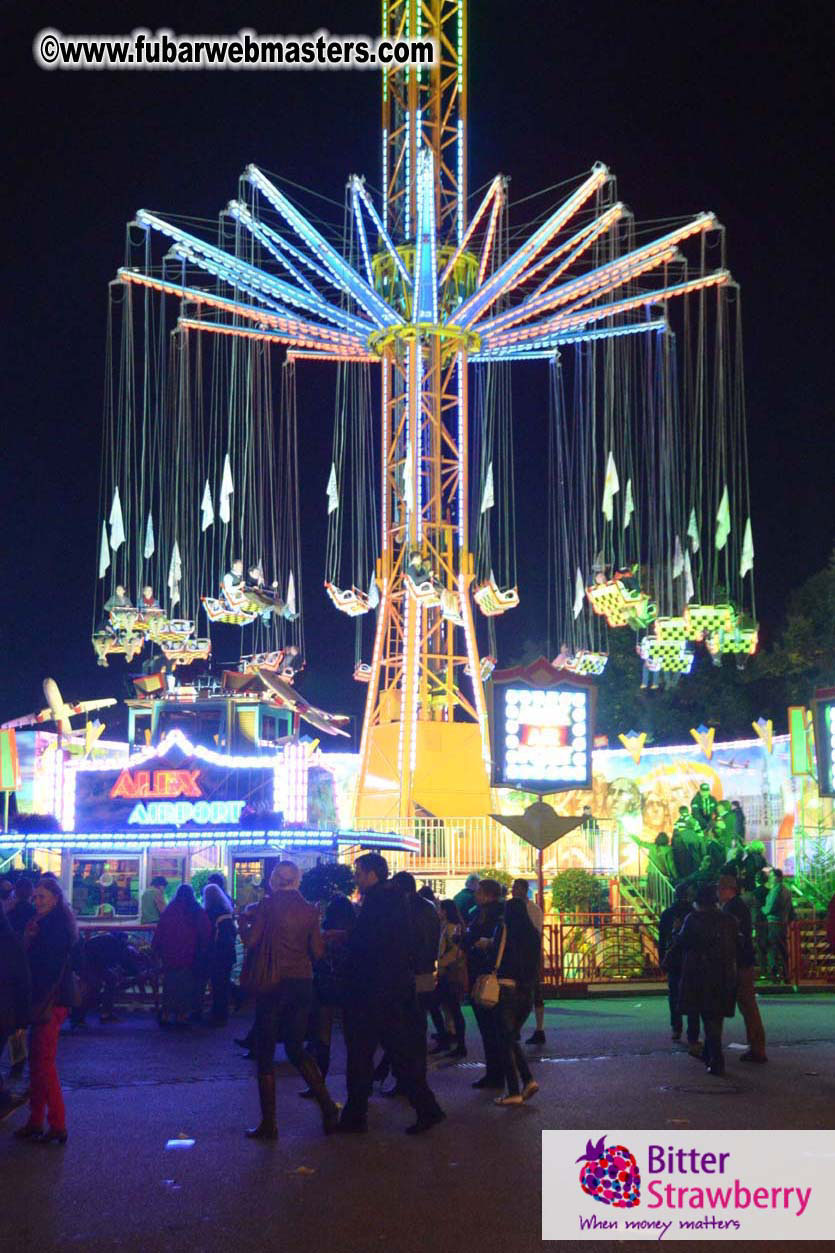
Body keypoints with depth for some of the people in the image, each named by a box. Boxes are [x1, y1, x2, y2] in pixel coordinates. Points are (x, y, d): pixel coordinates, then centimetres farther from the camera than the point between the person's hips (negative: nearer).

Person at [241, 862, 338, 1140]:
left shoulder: (268, 905, -8)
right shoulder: (309, 911, 3)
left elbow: (250, 941, -10)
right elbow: (318, 952, 3)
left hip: (273, 984, -4)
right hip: (303, 984, 4)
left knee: (265, 1054, 5)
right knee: (296, 1049, 18)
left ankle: (268, 1124, 7)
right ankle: (327, 1105, 5)